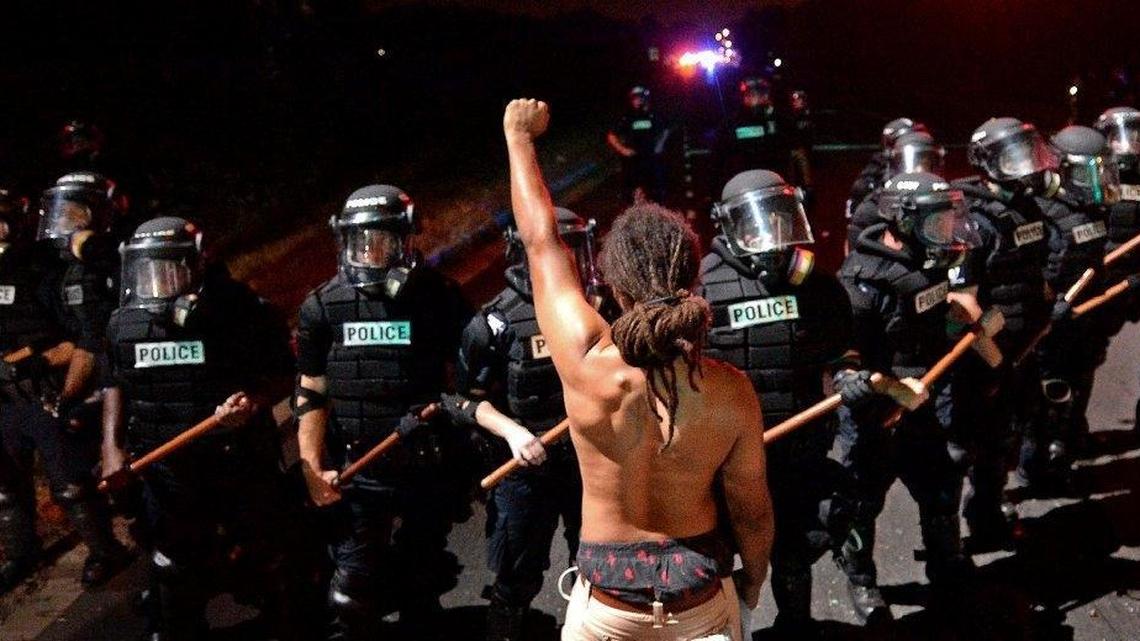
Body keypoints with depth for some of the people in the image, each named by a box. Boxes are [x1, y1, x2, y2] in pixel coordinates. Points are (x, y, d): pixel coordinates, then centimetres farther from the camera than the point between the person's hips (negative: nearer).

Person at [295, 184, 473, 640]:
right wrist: (312, 468, -5)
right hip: (357, 474, 0)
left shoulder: (439, 298, -5)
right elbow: (311, 395, 3)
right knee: (353, 594, 0)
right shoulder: (324, 306, -2)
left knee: (420, 585, 17)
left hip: (429, 471, 0)